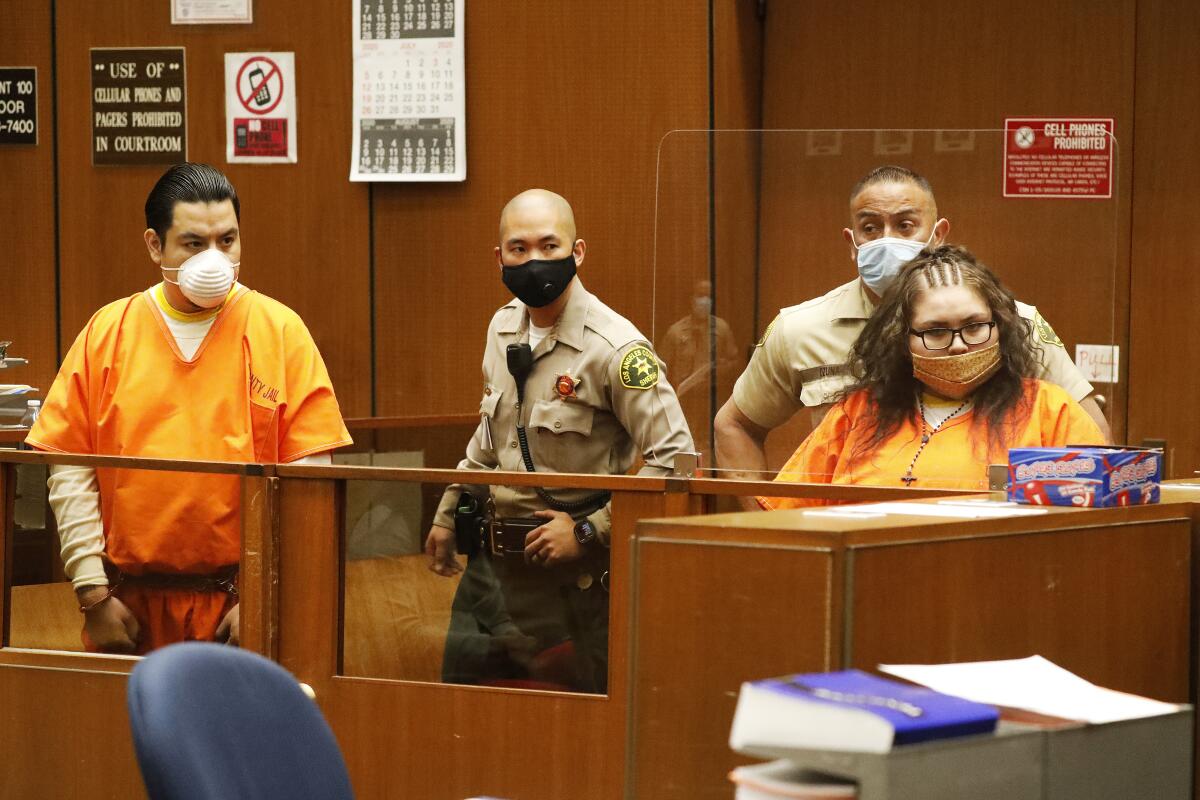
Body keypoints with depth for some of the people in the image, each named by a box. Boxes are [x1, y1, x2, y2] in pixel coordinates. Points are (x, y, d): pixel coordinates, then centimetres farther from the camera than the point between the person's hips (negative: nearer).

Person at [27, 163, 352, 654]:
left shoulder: (280, 331, 0)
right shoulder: (107, 332, 4)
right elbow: (70, 471, 2)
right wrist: (94, 595, -4)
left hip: (240, 608, -1)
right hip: (131, 609, 1)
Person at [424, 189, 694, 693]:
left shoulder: (616, 348, -16)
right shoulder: (504, 328, 7)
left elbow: (674, 457, -20)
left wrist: (589, 531, -18)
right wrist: (447, 515, 23)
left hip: (571, 571, -7)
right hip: (492, 562, 7)